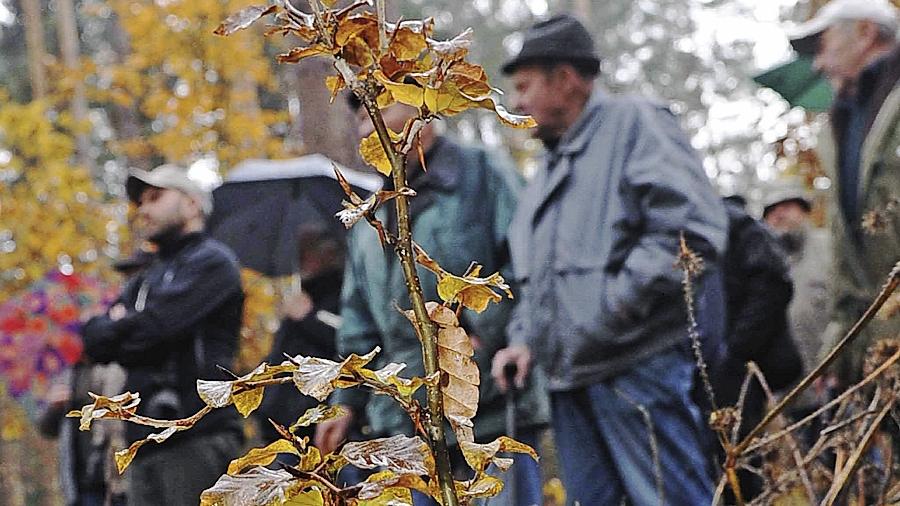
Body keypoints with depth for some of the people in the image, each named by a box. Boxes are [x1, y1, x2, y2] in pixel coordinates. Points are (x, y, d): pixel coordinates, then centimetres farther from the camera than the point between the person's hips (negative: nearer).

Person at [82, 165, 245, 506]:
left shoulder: (211, 261, 1)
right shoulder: (148, 279, 27)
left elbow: (155, 325, -13)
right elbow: (95, 341, 16)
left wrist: (119, 328, 5)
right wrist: (128, 328, -3)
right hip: (147, 441, 8)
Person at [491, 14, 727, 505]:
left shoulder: (634, 123, -3)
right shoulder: (551, 166, 24)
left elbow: (693, 228, -15)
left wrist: (614, 304, -16)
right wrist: (523, 337, 13)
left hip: (639, 367, -9)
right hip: (570, 380, 9)